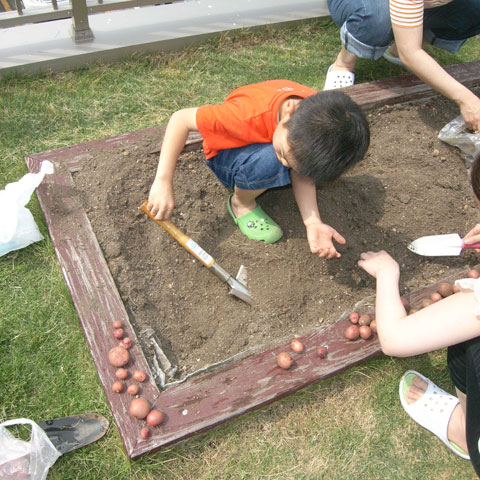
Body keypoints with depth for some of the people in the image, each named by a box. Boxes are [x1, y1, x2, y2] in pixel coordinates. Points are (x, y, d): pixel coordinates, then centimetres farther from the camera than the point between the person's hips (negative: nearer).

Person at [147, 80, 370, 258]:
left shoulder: (321, 115, -28)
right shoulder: (249, 113, -42)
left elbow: (302, 174, -20)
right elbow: (181, 119, -33)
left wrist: (313, 222, -35)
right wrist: (163, 182, -38)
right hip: (228, 155, -5)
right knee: (269, 160, -38)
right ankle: (241, 203, -9)